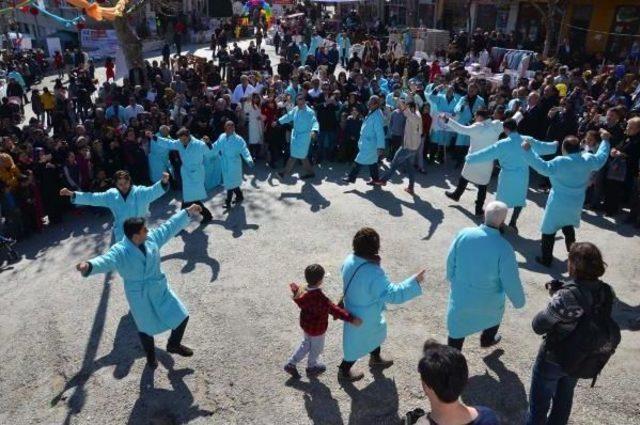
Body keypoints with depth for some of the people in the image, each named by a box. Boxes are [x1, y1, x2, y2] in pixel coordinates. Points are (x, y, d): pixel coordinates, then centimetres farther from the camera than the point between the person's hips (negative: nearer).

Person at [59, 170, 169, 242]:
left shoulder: (140, 192, -13)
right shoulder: (112, 195, -2)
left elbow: (154, 190, -28)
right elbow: (92, 198, 2)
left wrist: (163, 182, -49)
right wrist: (72, 194, -3)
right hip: (120, 234, 3)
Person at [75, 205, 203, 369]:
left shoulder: (152, 238, -12)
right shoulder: (120, 251, -26)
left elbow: (170, 226, -1)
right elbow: (105, 260, -44)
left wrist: (187, 212, 3)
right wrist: (89, 266, -66)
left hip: (160, 289, 5)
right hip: (139, 296, -4)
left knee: (181, 316, 13)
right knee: (146, 329, 18)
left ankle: (174, 345, 43)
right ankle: (150, 356, 50)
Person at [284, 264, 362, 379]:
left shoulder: (303, 292, -15)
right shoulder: (321, 299, -38)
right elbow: (334, 310, -41)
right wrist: (351, 319, -43)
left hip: (305, 324, 7)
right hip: (317, 329, -7)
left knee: (306, 344, 30)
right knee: (316, 348, 22)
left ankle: (291, 364, 36)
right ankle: (312, 367, 46)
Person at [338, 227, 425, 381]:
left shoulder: (350, 260, -14)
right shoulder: (373, 273, -40)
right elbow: (392, 294, -37)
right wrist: (415, 282, -31)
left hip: (354, 308, 8)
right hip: (363, 317, -8)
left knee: (376, 332, 33)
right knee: (357, 343, 20)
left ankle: (375, 358, 58)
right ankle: (344, 371, 44)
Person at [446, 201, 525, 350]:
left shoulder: (464, 234, -18)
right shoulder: (504, 248, -28)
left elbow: (451, 262, -4)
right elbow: (511, 282, -19)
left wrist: (453, 280, 16)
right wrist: (519, 301, 1)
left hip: (461, 295, 1)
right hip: (489, 301, -1)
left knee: (458, 328, 18)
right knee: (494, 313, 33)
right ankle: (487, 339, 59)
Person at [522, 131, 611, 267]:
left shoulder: (560, 162, -24)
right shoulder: (588, 160, -5)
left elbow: (543, 167, -32)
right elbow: (601, 158, 13)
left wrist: (528, 151, -33)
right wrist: (605, 140, 26)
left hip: (558, 205, -6)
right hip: (576, 204, 7)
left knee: (549, 231, 6)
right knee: (569, 229, 28)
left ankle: (546, 259, 13)